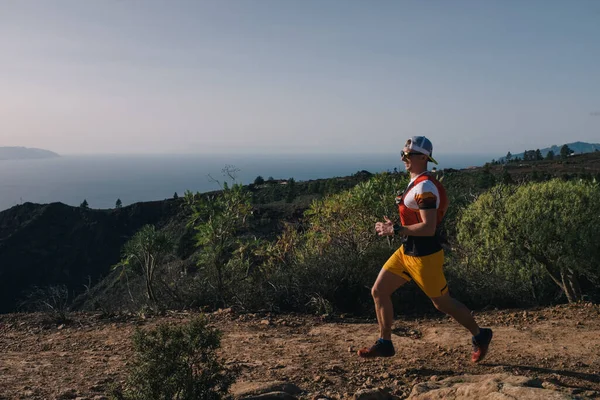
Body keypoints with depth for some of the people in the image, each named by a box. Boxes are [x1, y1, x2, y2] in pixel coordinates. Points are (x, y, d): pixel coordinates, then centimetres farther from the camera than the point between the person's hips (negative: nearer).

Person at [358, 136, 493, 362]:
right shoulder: (417, 183, 10)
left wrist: (396, 230, -23)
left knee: (442, 303, 7)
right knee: (379, 291, 6)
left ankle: (480, 336, 30)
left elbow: (429, 228, -27)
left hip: (424, 255, -9)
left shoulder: (425, 187, -21)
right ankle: (385, 343, 17)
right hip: (407, 251, 10)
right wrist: (393, 227, 9)